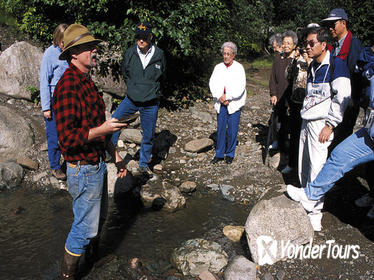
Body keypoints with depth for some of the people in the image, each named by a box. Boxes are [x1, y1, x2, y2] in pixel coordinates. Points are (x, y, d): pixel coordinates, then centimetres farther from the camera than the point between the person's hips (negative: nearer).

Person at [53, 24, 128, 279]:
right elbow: (67, 137, -26)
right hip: (83, 170, -9)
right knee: (85, 225, 5)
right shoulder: (68, 86, -22)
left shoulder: (87, 81, 10)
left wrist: (115, 155, 17)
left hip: (97, 164, 9)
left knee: (98, 217, 24)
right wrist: (102, 129, -28)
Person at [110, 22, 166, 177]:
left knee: (148, 135, 9)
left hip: (150, 103, 0)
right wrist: (133, 88, 10)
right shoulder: (130, 53, -6)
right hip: (131, 99, 0)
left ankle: (143, 164, 28)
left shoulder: (159, 54, -6)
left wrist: (151, 89, 9)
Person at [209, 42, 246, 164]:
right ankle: (219, 153, 17)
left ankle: (230, 154, 16)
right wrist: (220, 98, -13)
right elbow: (212, 84, 0)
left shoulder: (239, 68, -3)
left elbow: (240, 87, -11)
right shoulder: (218, 67, 8)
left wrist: (227, 97, -15)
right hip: (220, 104, 3)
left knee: (232, 130, 2)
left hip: (234, 104, -3)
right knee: (220, 129, 6)